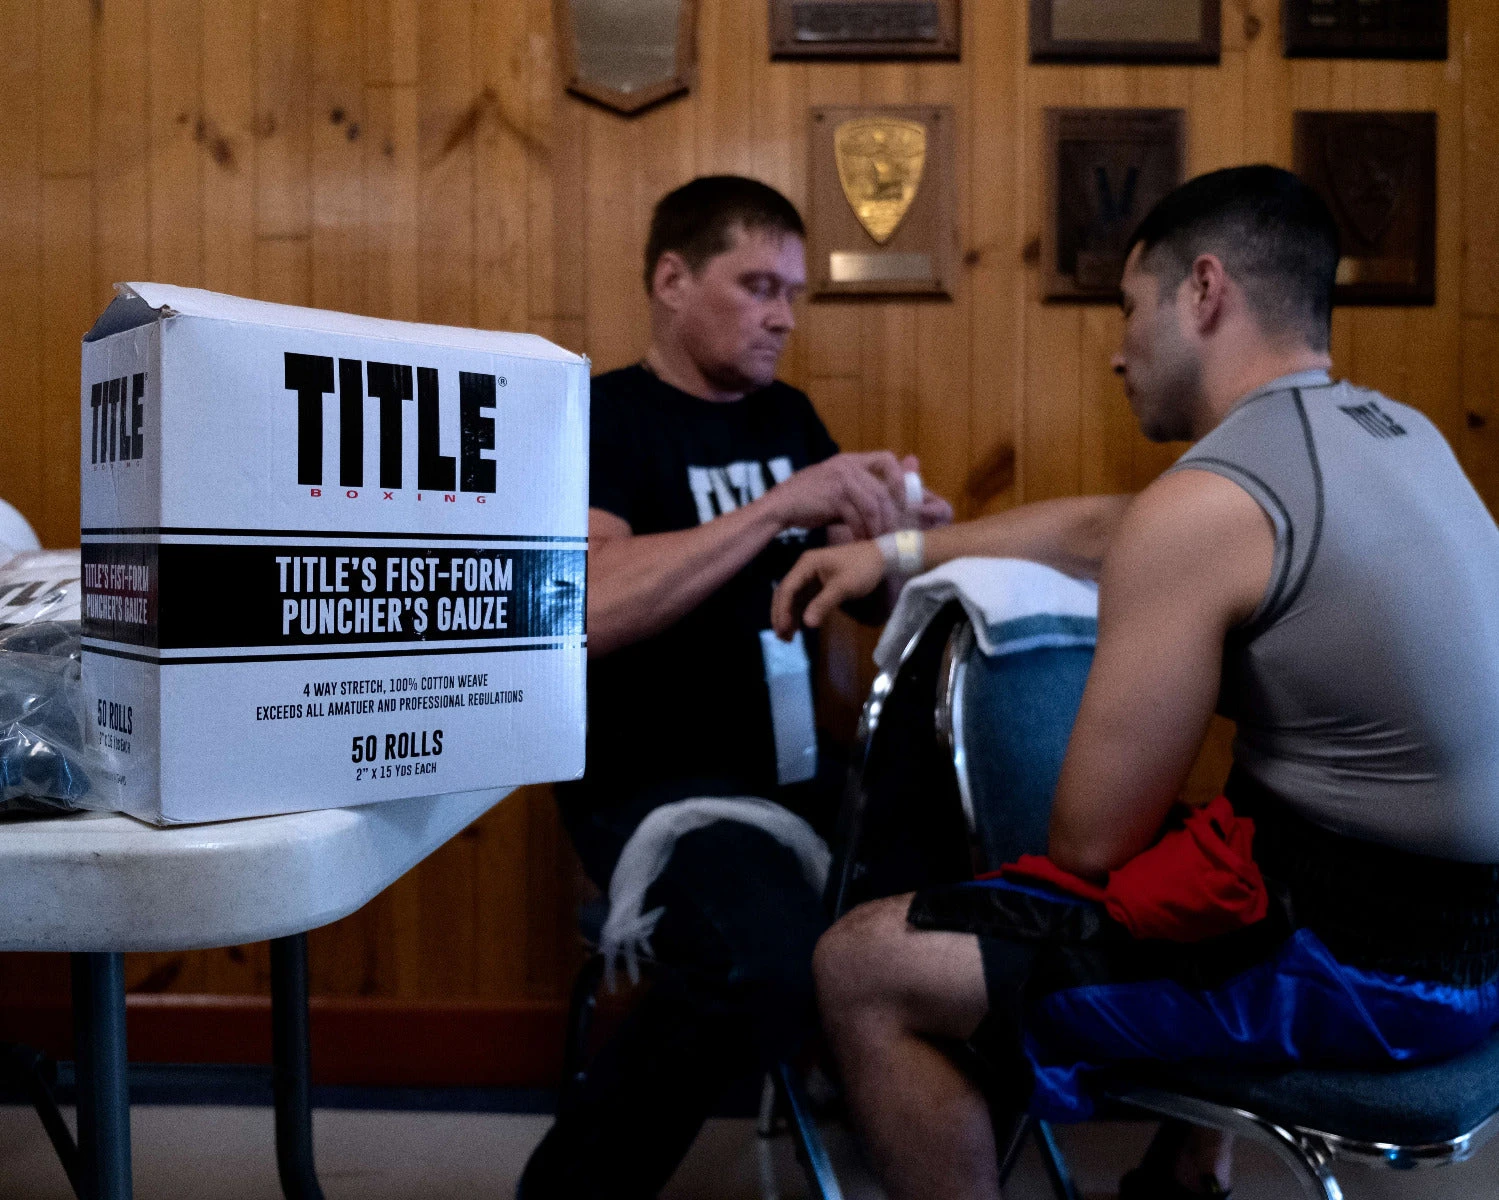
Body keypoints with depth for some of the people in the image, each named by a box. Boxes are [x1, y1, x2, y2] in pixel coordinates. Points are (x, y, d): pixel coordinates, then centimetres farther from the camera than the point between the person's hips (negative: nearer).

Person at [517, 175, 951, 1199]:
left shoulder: (787, 416, 16)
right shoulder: (598, 416, -3)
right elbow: (591, 608, -21)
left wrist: (901, 526, -2)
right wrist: (781, 505, -21)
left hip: (798, 763, 7)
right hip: (657, 776, -6)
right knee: (772, 966, -32)